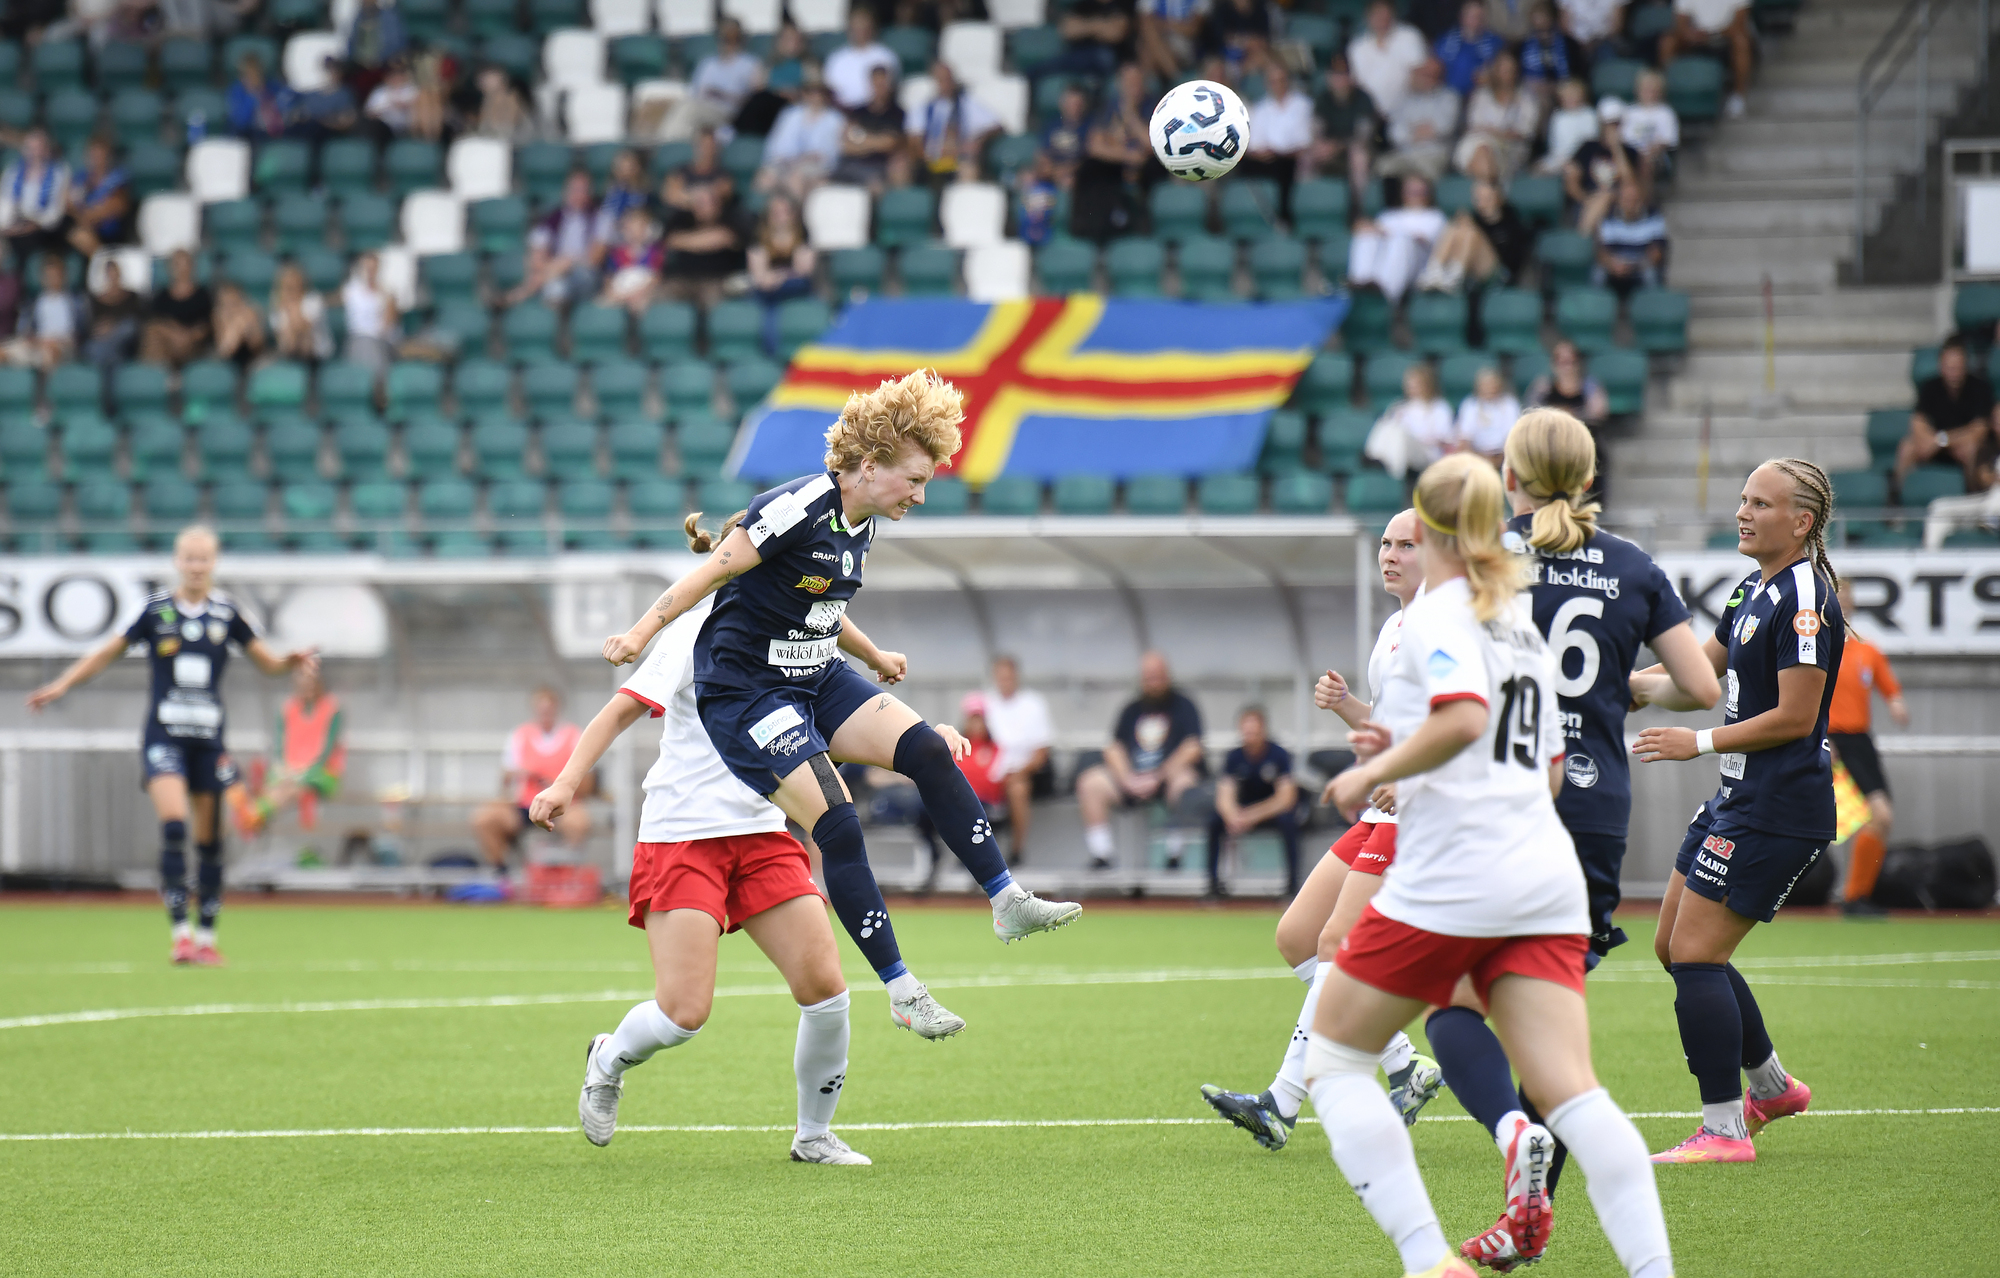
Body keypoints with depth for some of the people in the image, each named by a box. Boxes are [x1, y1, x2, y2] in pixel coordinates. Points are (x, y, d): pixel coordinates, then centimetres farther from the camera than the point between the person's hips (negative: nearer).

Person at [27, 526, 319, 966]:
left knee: (209, 838, 5)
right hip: (164, 735, -2)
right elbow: (108, 652, 11)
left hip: (208, 738, 2)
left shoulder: (227, 612, 4)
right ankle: (180, 933, -19)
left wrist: (291, 662, -9)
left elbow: (266, 660, 12)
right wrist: (61, 686, 6)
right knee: (173, 825, -19)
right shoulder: (156, 609, 1)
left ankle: (206, 938, 16)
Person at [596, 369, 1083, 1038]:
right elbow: (716, 570, -19)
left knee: (928, 750, -10)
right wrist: (643, 631, -26)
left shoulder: (860, 524, 7)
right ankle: (901, 989, -13)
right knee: (836, 825, -18)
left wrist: (875, 658, 39)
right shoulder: (799, 508, -21)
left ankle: (1009, 902, -5)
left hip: (817, 679, 9)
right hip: (744, 689, -9)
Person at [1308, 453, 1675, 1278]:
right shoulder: (1522, 621, 21)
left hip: (1448, 883, -7)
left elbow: (1463, 716, -24)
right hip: (1546, 880, 7)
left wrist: (1375, 772, -10)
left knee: (1333, 1059, 8)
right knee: (1570, 1093, -4)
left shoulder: (1438, 614, -4)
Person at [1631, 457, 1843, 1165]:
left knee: (1696, 955, -10)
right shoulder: (1757, 590, 13)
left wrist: (1699, 742, -15)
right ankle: (1771, 1084, 29)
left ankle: (1723, 1130, -5)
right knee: (1673, 946, 15)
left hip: (1779, 808, -10)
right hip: (1739, 798, 10)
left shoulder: (1805, 597, -17)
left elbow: (1793, 717, -19)